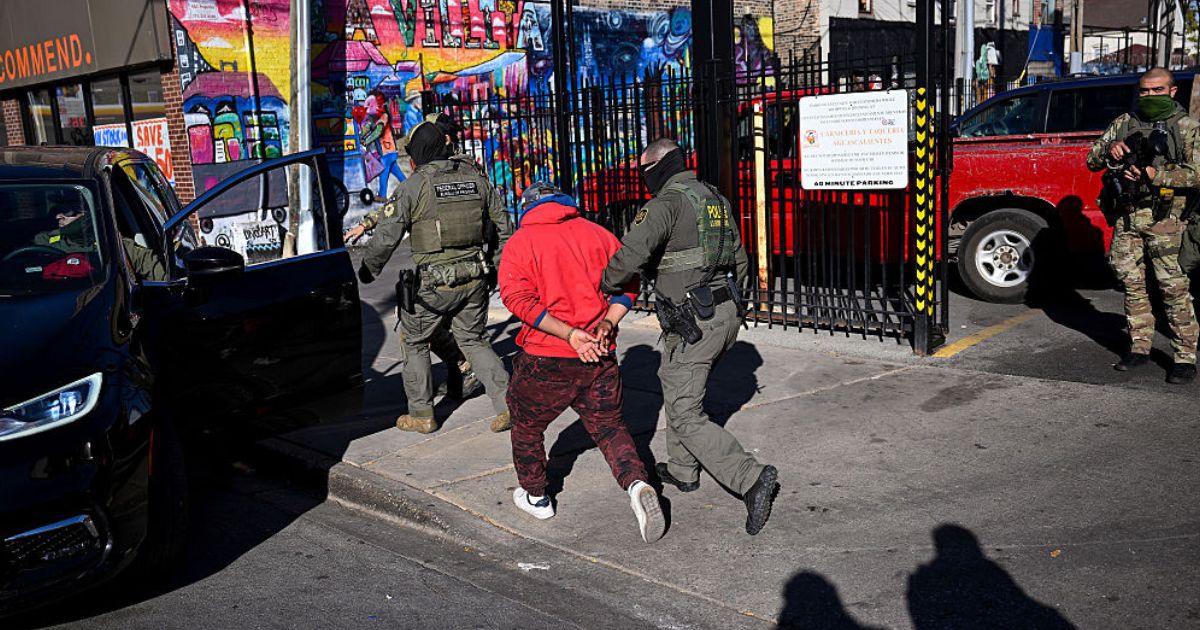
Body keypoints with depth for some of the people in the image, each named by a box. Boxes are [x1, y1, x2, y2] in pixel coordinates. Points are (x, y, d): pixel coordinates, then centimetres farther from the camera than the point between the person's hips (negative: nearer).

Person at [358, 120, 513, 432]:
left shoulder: (412, 187, -9)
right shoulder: (475, 178, 6)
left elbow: (386, 238, -9)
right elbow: (503, 223, 11)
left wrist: (366, 271, 7)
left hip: (434, 283, -4)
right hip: (474, 278, 5)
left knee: (414, 342, 16)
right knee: (473, 340, 19)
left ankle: (422, 415, 20)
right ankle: (507, 403, 6)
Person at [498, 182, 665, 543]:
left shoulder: (520, 242, -2)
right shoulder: (597, 233, 6)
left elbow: (518, 298, -15)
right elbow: (627, 284, 2)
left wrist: (570, 334, -19)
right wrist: (605, 325, -6)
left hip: (545, 357, -2)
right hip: (599, 355, 3)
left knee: (527, 424, 20)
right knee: (608, 424, 14)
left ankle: (535, 497, 35)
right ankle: (637, 485, -9)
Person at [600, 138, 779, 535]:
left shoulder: (668, 202, -14)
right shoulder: (716, 199, 14)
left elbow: (632, 253, -29)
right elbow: (740, 261, 20)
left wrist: (606, 286, -11)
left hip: (691, 323, -9)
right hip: (728, 313, 9)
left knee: (686, 417, -3)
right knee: (677, 388, 26)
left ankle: (752, 480, -13)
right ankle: (682, 471, 38)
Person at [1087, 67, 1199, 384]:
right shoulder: (1123, 123, 13)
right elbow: (1091, 160, 12)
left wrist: (1155, 174, -19)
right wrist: (1109, 150, -9)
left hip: (1163, 218, -4)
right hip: (1125, 217, 4)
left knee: (1173, 286, -6)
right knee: (1132, 283, 10)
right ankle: (1140, 348, 21)